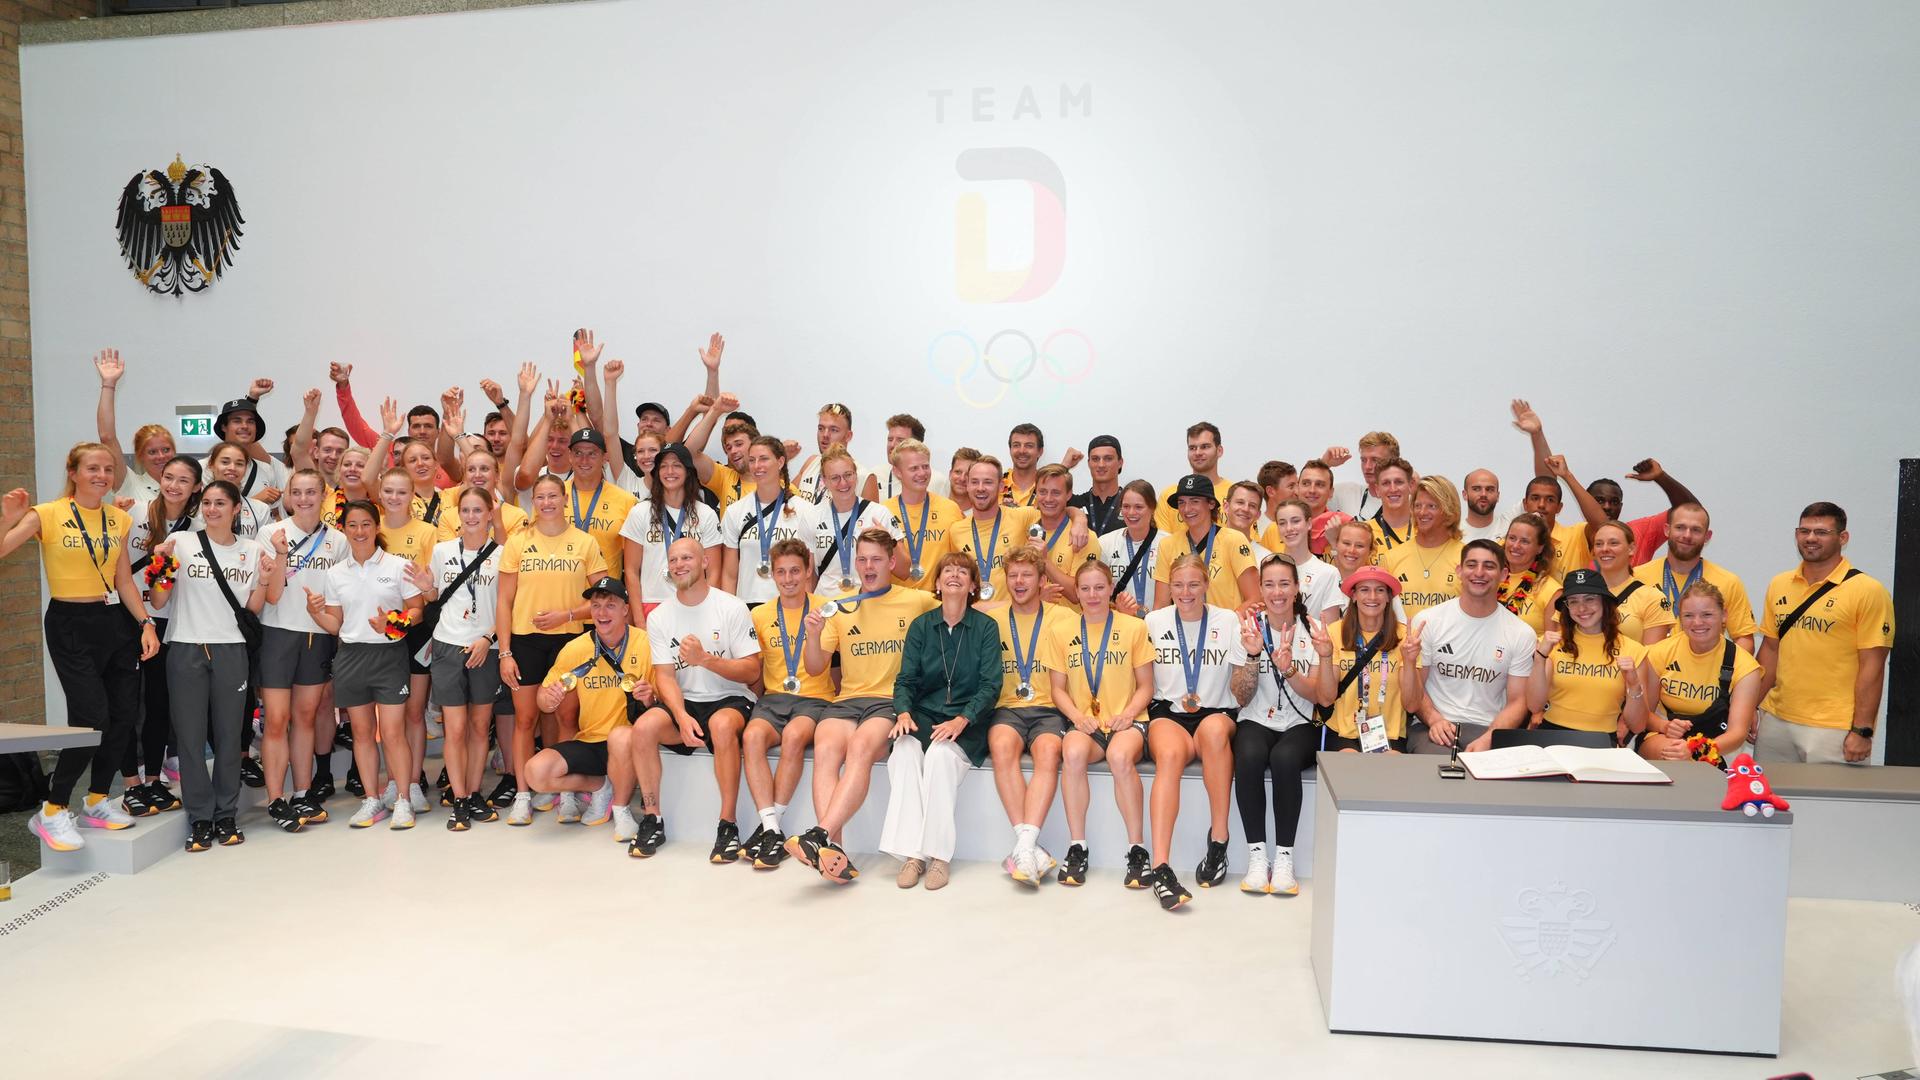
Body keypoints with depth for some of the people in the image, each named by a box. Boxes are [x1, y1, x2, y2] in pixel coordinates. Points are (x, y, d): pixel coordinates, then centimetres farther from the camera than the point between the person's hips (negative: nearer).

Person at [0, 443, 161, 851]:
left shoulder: (119, 519, 7)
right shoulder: (47, 514, -7)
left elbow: (124, 580, 10)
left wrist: (145, 623, 1)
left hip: (116, 622, 6)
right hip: (70, 625, -5)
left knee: (124, 714, 6)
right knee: (92, 718, -13)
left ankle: (98, 800, 23)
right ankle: (51, 812, 4)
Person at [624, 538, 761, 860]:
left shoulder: (732, 608, -4)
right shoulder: (659, 617, 5)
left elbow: (752, 671, -8)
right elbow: (664, 676, -2)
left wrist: (705, 659, -22)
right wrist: (682, 717, -21)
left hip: (729, 700, -3)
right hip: (683, 703, 3)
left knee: (722, 725, -37)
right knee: (644, 727, -27)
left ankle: (728, 825, -26)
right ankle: (652, 820, -11)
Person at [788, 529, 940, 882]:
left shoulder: (917, 601, 10)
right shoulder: (840, 608, 18)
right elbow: (815, 668, 15)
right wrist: (814, 635, -5)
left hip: (893, 700, -2)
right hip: (848, 698, 3)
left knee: (860, 747, -34)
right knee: (825, 748, -30)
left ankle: (821, 835, -41)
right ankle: (834, 853, -38)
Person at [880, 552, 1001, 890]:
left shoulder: (985, 627, 3)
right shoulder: (920, 626, 11)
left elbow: (990, 684, -4)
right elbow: (905, 679, 6)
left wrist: (962, 720, -19)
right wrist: (903, 712, -15)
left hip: (967, 720, -2)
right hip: (923, 714, 2)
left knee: (940, 754, -33)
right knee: (904, 752, -30)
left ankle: (939, 854, -25)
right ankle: (911, 852, -29)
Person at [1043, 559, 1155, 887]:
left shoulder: (1134, 627, 8)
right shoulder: (1061, 631, 12)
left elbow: (1146, 686, 8)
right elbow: (1058, 688, 12)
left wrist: (1128, 713, -11)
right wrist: (1077, 716, -7)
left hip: (1126, 721, -1)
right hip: (1084, 723, 1)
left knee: (1120, 756, -36)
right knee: (1073, 753, -34)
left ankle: (1137, 848, -21)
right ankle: (1076, 847, -21)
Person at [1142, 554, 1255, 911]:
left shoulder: (1227, 620, 6)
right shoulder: (1154, 621, 9)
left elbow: (1241, 695, 4)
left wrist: (1250, 654, -13)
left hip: (1217, 714, 0)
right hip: (1168, 714, 0)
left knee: (1214, 728, -38)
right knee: (1170, 754, -36)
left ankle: (1218, 838, -25)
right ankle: (1160, 867, -43)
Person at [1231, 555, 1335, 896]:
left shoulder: (1313, 630, 2)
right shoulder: (1250, 627, 3)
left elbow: (1324, 698, -6)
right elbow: (1241, 697, -3)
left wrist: (1289, 669, -24)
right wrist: (1253, 655, -20)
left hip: (1299, 726, 0)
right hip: (1256, 722, 0)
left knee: (1285, 759, -34)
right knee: (1249, 758, -33)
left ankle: (1284, 856, -21)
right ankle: (1256, 854, -22)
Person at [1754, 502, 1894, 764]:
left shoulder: (1867, 591, -6)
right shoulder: (1778, 585, 9)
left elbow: (1872, 666, -9)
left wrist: (1862, 730, -13)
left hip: (1834, 730, -5)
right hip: (1776, 722, 5)